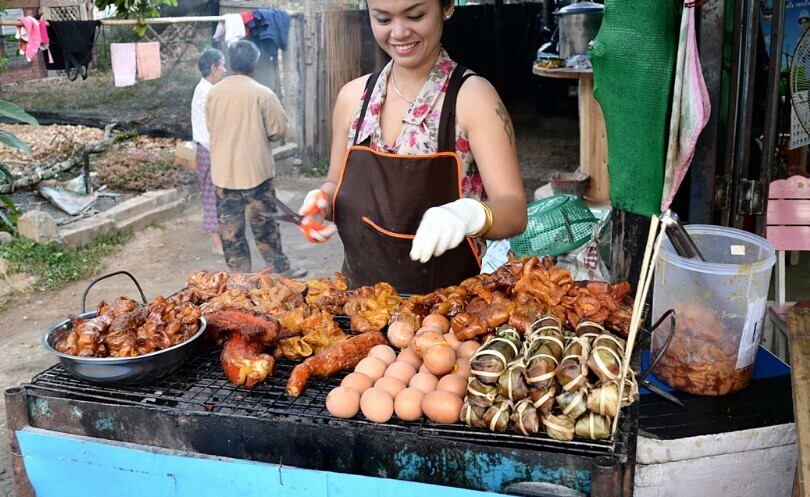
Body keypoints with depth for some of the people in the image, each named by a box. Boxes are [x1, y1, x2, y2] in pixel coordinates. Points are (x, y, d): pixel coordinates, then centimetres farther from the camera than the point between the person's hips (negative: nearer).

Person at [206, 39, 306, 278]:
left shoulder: (214, 93, 0)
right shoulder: (263, 94, -11)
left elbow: (210, 127, 10)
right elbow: (278, 130, -6)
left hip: (223, 171, 3)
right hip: (255, 170, -3)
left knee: (230, 226, 9)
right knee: (264, 223, 8)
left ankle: (239, 273, 16)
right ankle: (280, 269, 19)